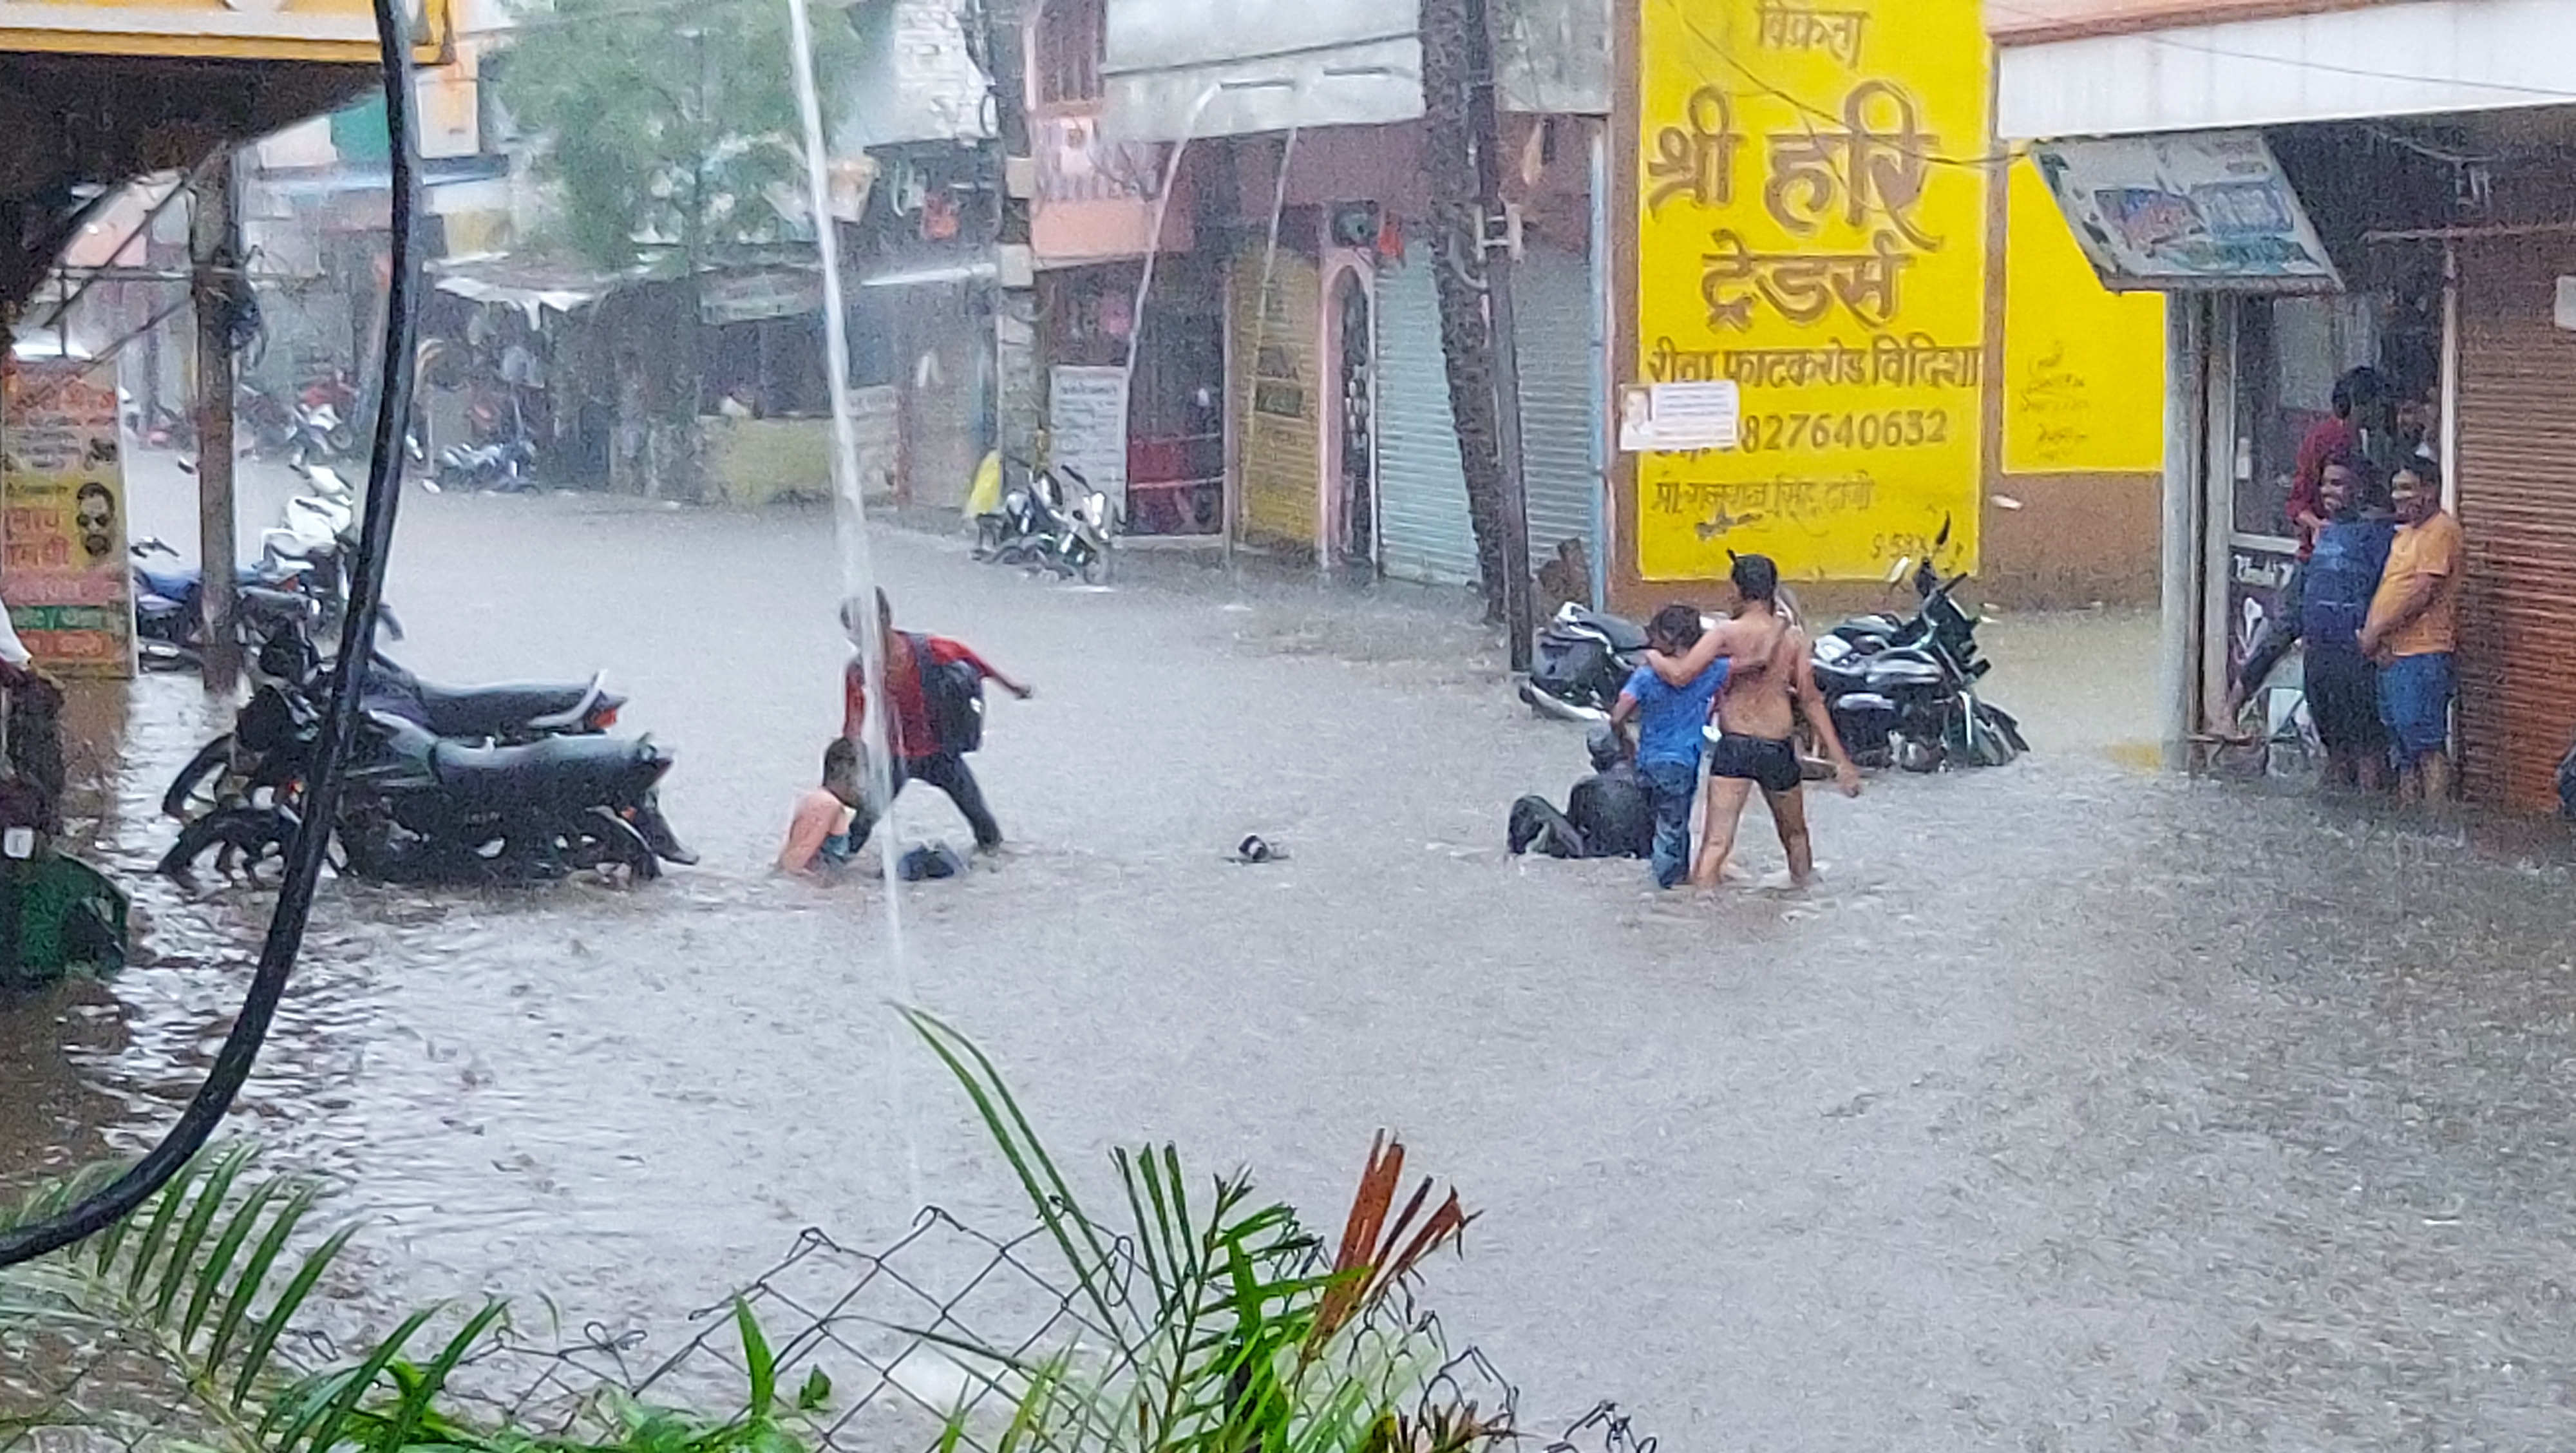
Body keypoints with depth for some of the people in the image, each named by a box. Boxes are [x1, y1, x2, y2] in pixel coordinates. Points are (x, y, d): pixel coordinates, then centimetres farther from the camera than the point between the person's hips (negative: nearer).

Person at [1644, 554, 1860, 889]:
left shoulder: (1727, 633, -7)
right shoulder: (1793, 637, 1)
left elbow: (1679, 674, -14)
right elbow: (1810, 701, 1)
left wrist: (1653, 658, 8)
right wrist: (1840, 760, 5)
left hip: (1735, 746, -3)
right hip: (1778, 748, 3)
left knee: (1716, 841, -8)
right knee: (1795, 835, 25)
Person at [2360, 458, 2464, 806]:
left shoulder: (2441, 531, -10)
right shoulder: (2404, 533, 20)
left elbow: (2422, 591, -17)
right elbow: (2388, 589, 19)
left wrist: (2376, 631, -14)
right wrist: (2370, 632, 2)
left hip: (2421, 655, -10)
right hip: (2391, 655, 10)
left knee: (2427, 745, -8)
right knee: (2404, 748, 13)